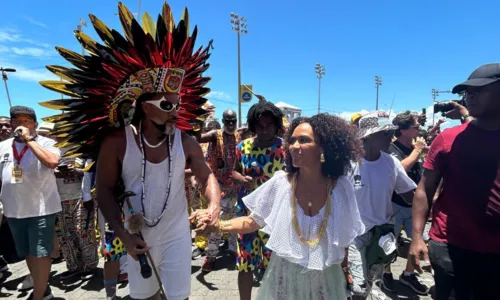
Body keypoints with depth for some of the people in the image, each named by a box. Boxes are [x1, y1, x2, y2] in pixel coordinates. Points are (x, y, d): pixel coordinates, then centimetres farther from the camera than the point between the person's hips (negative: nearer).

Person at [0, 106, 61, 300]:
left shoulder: (45, 143, -7)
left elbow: (52, 162, -28)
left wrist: (28, 139, -22)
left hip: (41, 209, -6)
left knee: (40, 253, 0)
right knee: (28, 253, 18)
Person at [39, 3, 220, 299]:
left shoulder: (185, 141, -10)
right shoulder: (116, 143, -13)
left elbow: (207, 177, -2)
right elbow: (104, 190, -6)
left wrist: (214, 206, -21)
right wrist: (123, 235, -14)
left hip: (176, 236, 0)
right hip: (138, 238, 1)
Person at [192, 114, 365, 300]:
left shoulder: (341, 188, -13)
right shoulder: (280, 182, -13)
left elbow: (346, 235, 1)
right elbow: (252, 221, -6)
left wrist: (345, 266, 9)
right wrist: (219, 224, -21)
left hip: (325, 279, 0)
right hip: (284, 275, 0)